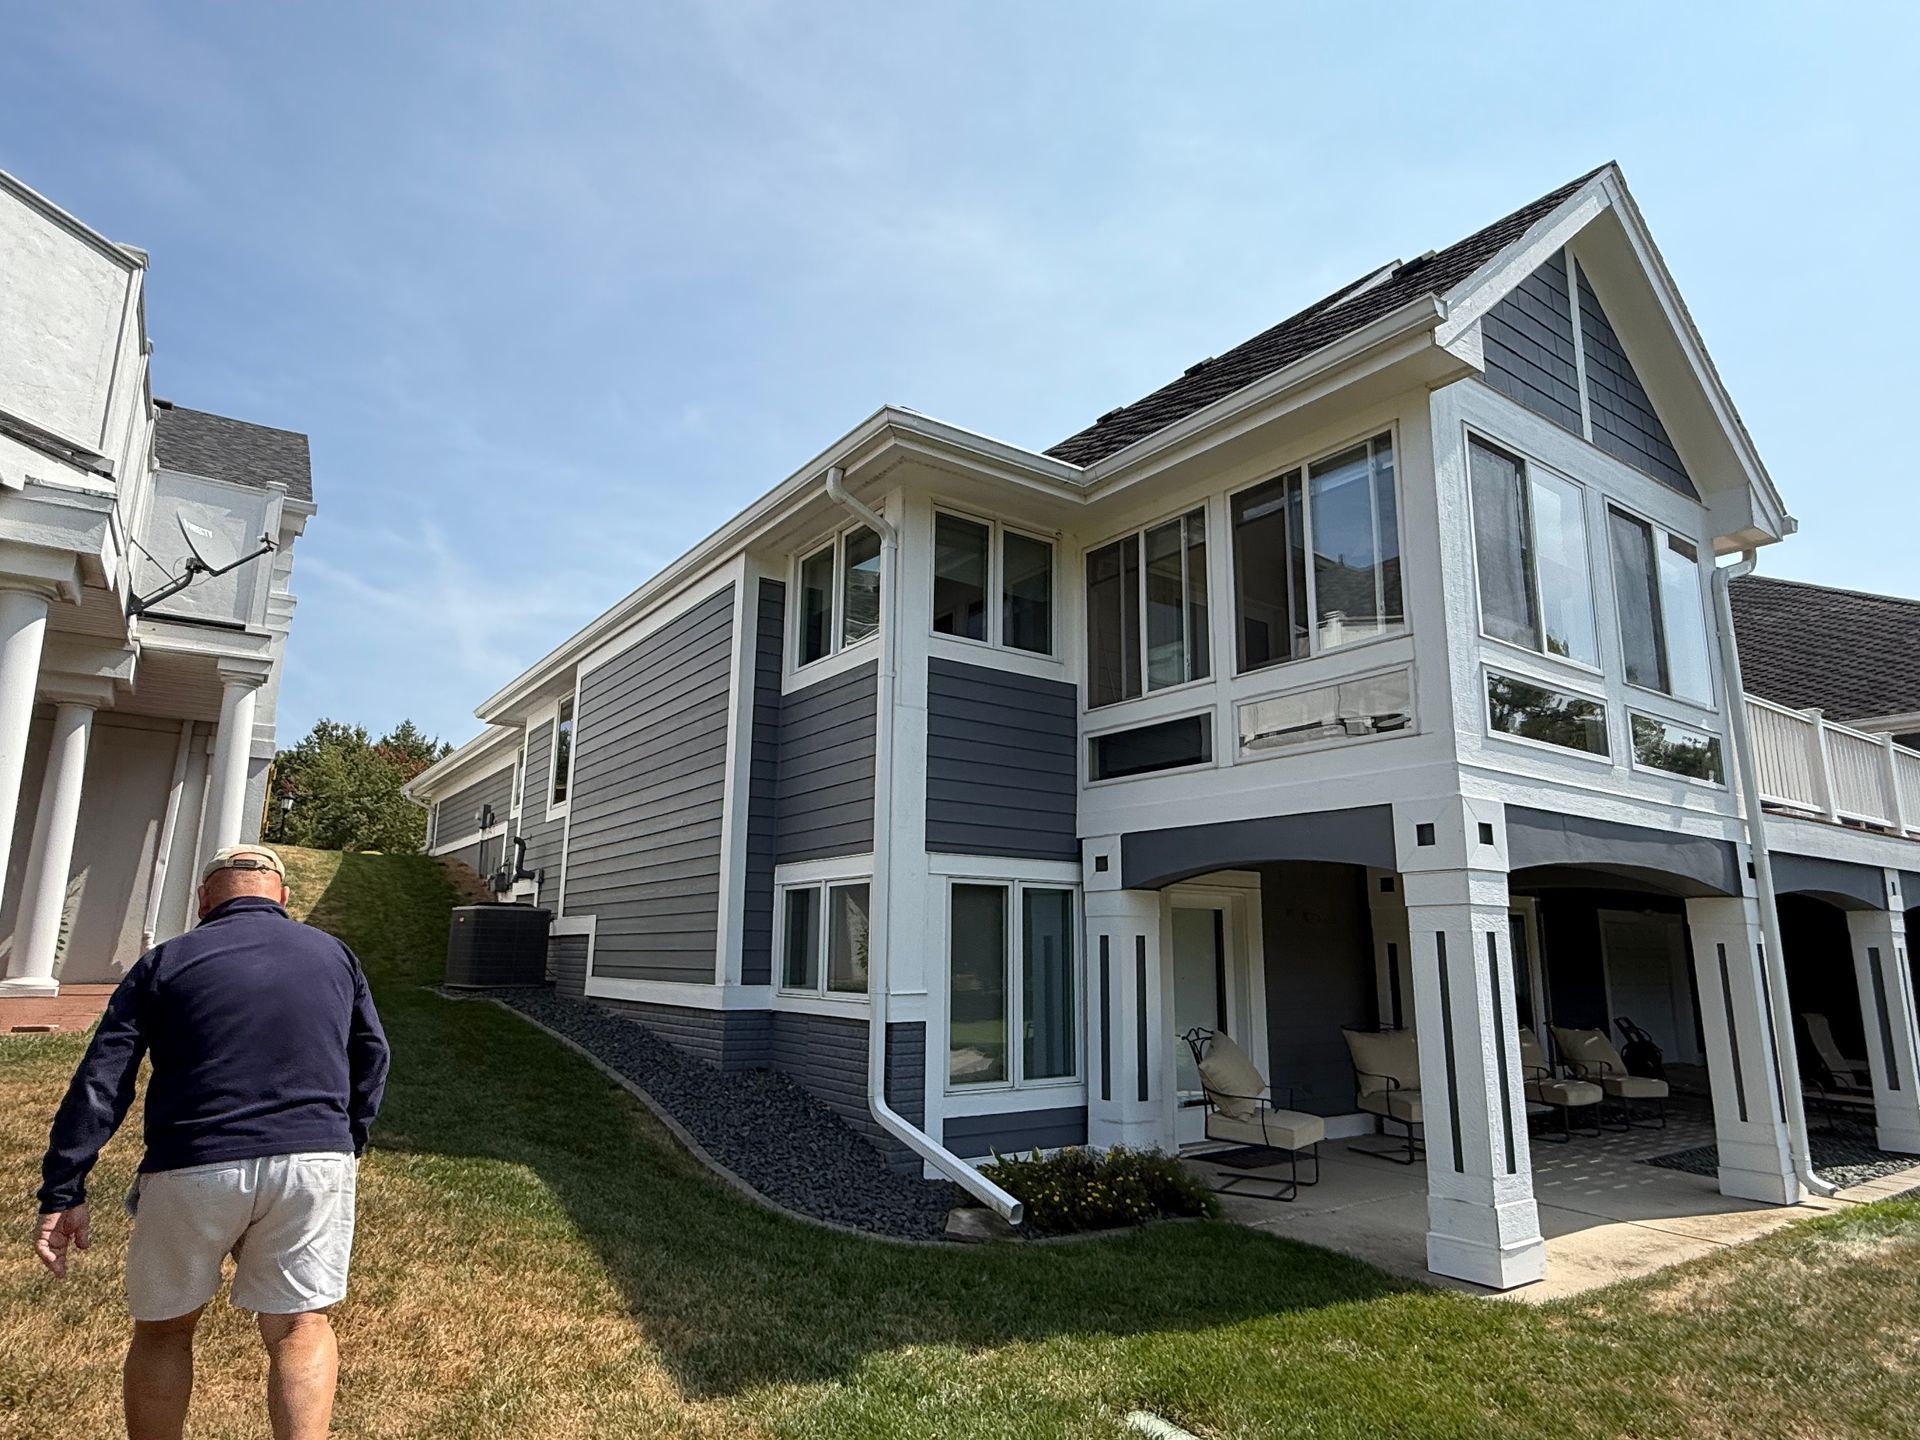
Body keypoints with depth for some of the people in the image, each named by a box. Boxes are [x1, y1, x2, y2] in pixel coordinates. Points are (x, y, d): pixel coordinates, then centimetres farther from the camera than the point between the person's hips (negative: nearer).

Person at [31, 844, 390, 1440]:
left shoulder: (164, 962, 5)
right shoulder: (334, 954, 10)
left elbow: (101, 1083, 0)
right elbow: (372, 1058, 14)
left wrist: (63, 1191, 3)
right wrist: (346, 1142, 24)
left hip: (193, 1168, 0)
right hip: (313, 1162, 1)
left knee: (164, 1329, 20)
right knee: (299, 1325, 9)